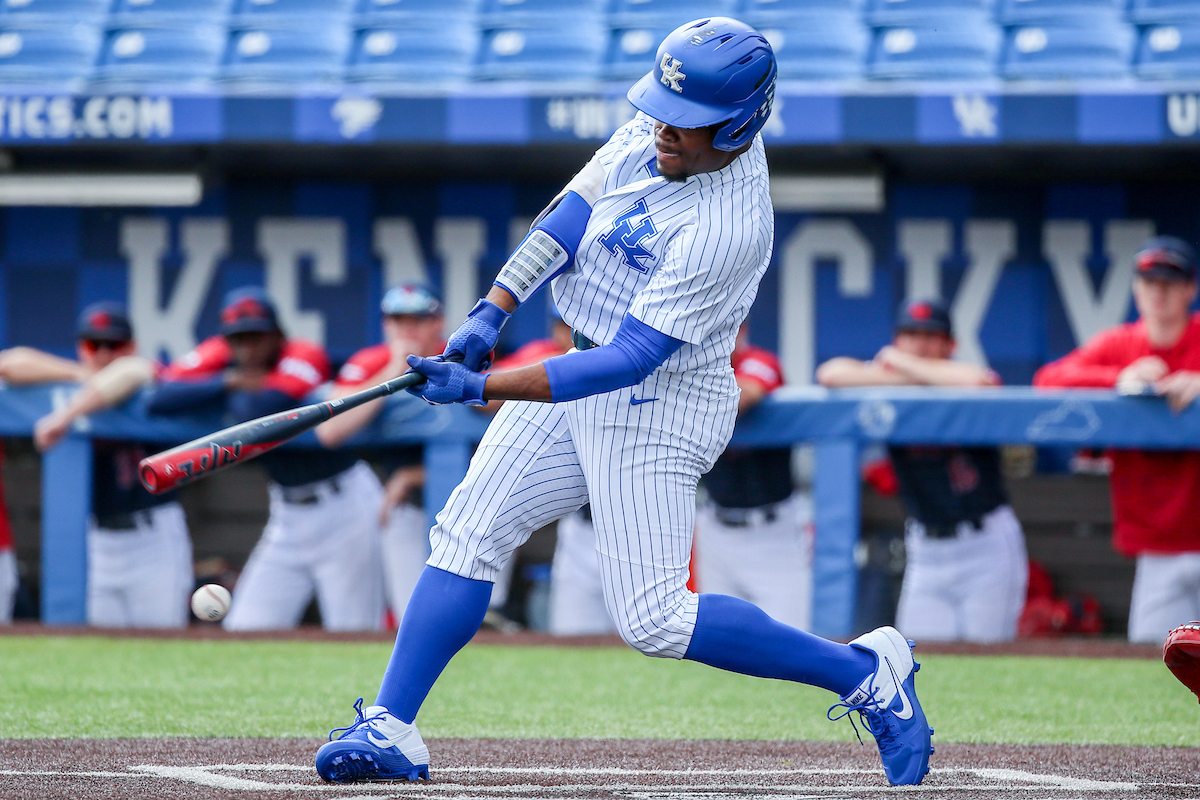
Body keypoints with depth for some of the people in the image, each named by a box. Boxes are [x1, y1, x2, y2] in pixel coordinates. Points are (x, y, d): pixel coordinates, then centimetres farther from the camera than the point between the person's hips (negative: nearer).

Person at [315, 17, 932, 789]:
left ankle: (867, 672, 2)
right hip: (585, 366, 8)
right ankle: (389, 730, 6)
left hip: (660, 404, -8)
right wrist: (491, 312, -12)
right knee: (469, 532, 3)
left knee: (655, 617, -10)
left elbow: (628, 361, -30)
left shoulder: (727, 227, -29)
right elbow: (580, 206, -1)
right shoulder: (663, 125, -6)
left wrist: (478, 388, -34)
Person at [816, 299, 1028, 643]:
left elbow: (978, 381, -32)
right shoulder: (886, 383, 3)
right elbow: (830, 374, -14)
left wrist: (907, 366, -16)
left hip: (987, 543, -3)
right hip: (926, 549, 3)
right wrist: (908, 379, -16)